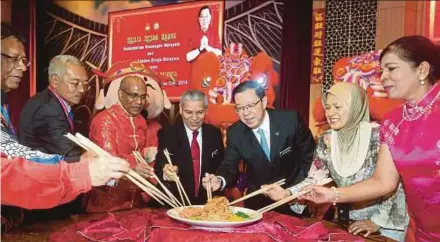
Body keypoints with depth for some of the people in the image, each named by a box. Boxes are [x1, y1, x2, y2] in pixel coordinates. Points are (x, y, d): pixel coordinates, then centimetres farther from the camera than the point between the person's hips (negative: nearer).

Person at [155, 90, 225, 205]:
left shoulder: (214, 133, 7)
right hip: (175, 201, -1)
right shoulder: (167, 133, -3)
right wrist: (165, 173, -36)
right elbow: (159, 167, -14)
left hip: (207, 201, 2)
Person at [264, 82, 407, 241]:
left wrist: (378, 221, -18)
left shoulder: (376, 134, -17)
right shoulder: (326, 141, -4)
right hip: (348, 221, 4)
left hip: (386, 222, -3)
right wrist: (287, 193, -23)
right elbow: (314, 179, -7)